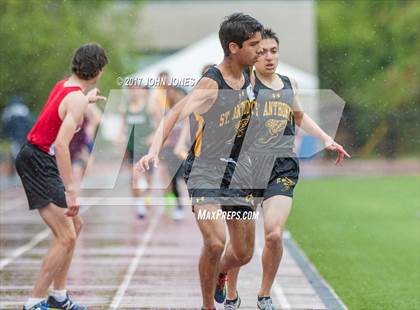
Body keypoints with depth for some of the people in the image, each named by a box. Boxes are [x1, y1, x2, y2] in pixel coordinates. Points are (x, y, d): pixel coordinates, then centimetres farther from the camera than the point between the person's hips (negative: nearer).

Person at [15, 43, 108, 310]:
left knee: (75, 225, 19)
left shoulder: (65, 85, 7)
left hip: (40, 160, 10)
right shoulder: (77, 98, -20)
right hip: (37, 161, -10)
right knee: (66, 237, -13)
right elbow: (62, 144, -29)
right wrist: (71, 190, -31)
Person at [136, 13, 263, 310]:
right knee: (215, 243, -24)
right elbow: (173, 117, -31)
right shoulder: (210, 84, -20)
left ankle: (218, 274, 46)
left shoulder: (248, 79, 2)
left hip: (238, 173, 7)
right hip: (204, 171, -7)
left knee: (243, 254, 11)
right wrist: (154, 152, -47)